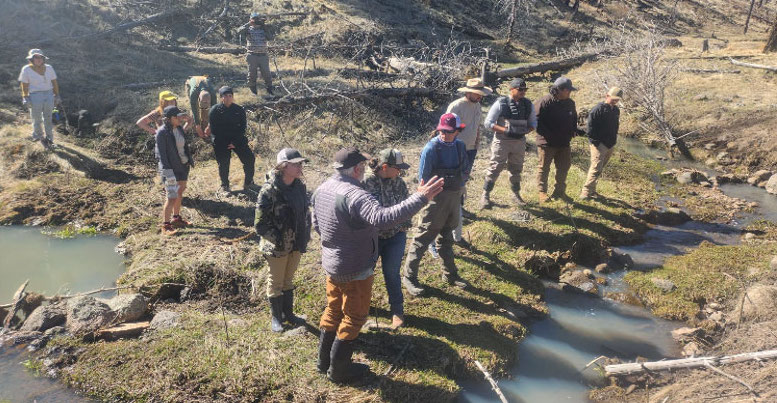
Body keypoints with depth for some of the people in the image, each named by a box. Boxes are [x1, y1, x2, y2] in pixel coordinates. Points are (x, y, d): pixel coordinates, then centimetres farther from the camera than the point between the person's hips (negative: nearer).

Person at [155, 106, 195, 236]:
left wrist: (190, 160, 19)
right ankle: (165, 226, 2)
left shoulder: (179, 128, 4)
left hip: (183, 166, 8)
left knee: (180, 193, 18)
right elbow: (161, 153, -20)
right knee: (172, 197, -8)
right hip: (171, 169, -8)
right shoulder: (162, 132, -18)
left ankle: (176, 218, 34)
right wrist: (167, 171, -24)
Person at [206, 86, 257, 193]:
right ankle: (225, 187, 19)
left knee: (249, 159, -6)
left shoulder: (239, 110, 0)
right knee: (223, 164, 0)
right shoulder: (215, 110, -5)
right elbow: (213, 129, -3)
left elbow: (242, 127, 0)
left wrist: (235, 142, -9)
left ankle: (248, 184, 10)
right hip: (221, 142, -2)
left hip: (238, 140, 2)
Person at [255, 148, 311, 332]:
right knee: (276, 282, 14)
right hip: (277, 247, -5)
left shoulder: (300, 186, -4)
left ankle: (288, 313, 40)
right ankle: (276, 317, 33)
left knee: (289, 280, 22)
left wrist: (305, 237, 6)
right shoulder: (269, 190, -22)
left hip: (296, 245, 6)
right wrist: (278, 240, -19)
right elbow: (260, 224, -19)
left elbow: (306, 211, 11)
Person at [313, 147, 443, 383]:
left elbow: (316, 224, 12)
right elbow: (383, 218, -47)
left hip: (331, 263, 8)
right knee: (354, 317, 11)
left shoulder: (323, 189, -2)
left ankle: (324, 360, 40)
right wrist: (420, 198, -47)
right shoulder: (354, 195, -31)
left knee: (333, 309, 24)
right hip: (355, 270, -8)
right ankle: (339, 370, 26)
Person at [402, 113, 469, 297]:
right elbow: (423, 177, -12)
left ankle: (450, 274, 34)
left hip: (454, 197, 6)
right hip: (436, 198, -6)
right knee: (423, 237, -1)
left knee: (447, 237, 20)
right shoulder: (432, 148, -16)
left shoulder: (460, 147, 2)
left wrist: (459, 189, 3)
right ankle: (409, 277, 9)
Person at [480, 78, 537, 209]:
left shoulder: (528, 104, 4)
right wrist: (505, 130, -21)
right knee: (495, 168, -3)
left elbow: (533, 123, 13)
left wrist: (526, 131, -9)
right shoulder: (501, 103, -10)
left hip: (519, 142, 4)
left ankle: (516, 194, 32)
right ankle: (485, 195, 7)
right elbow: (488, 122, -11)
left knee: (516, 169, 16)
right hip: (502, 141, -4)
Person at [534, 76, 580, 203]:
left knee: (564, 167, 12)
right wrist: (547, 135, -19)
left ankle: (560, 191, 26)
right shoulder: (545, 102, -15)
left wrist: (573, 131, 4)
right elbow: (537, 121, -15)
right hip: (547, 143, -7)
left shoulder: (570, 103, 8)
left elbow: (574, 118, 23)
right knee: (544, 167, 3)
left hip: (564, 143, 7)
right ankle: (542, 192, 13)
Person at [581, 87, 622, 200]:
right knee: (596, 168, -14)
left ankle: (592, 190, 21)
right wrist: (594, 142, -17)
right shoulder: (599, 109, -12)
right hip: (599, 144, -8)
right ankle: (586, 191, -11)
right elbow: (591, 126, -15)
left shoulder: (616, 110, 13)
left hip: (610, 144, 8)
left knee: (599, 169, 13)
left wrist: (614, 140, 16)